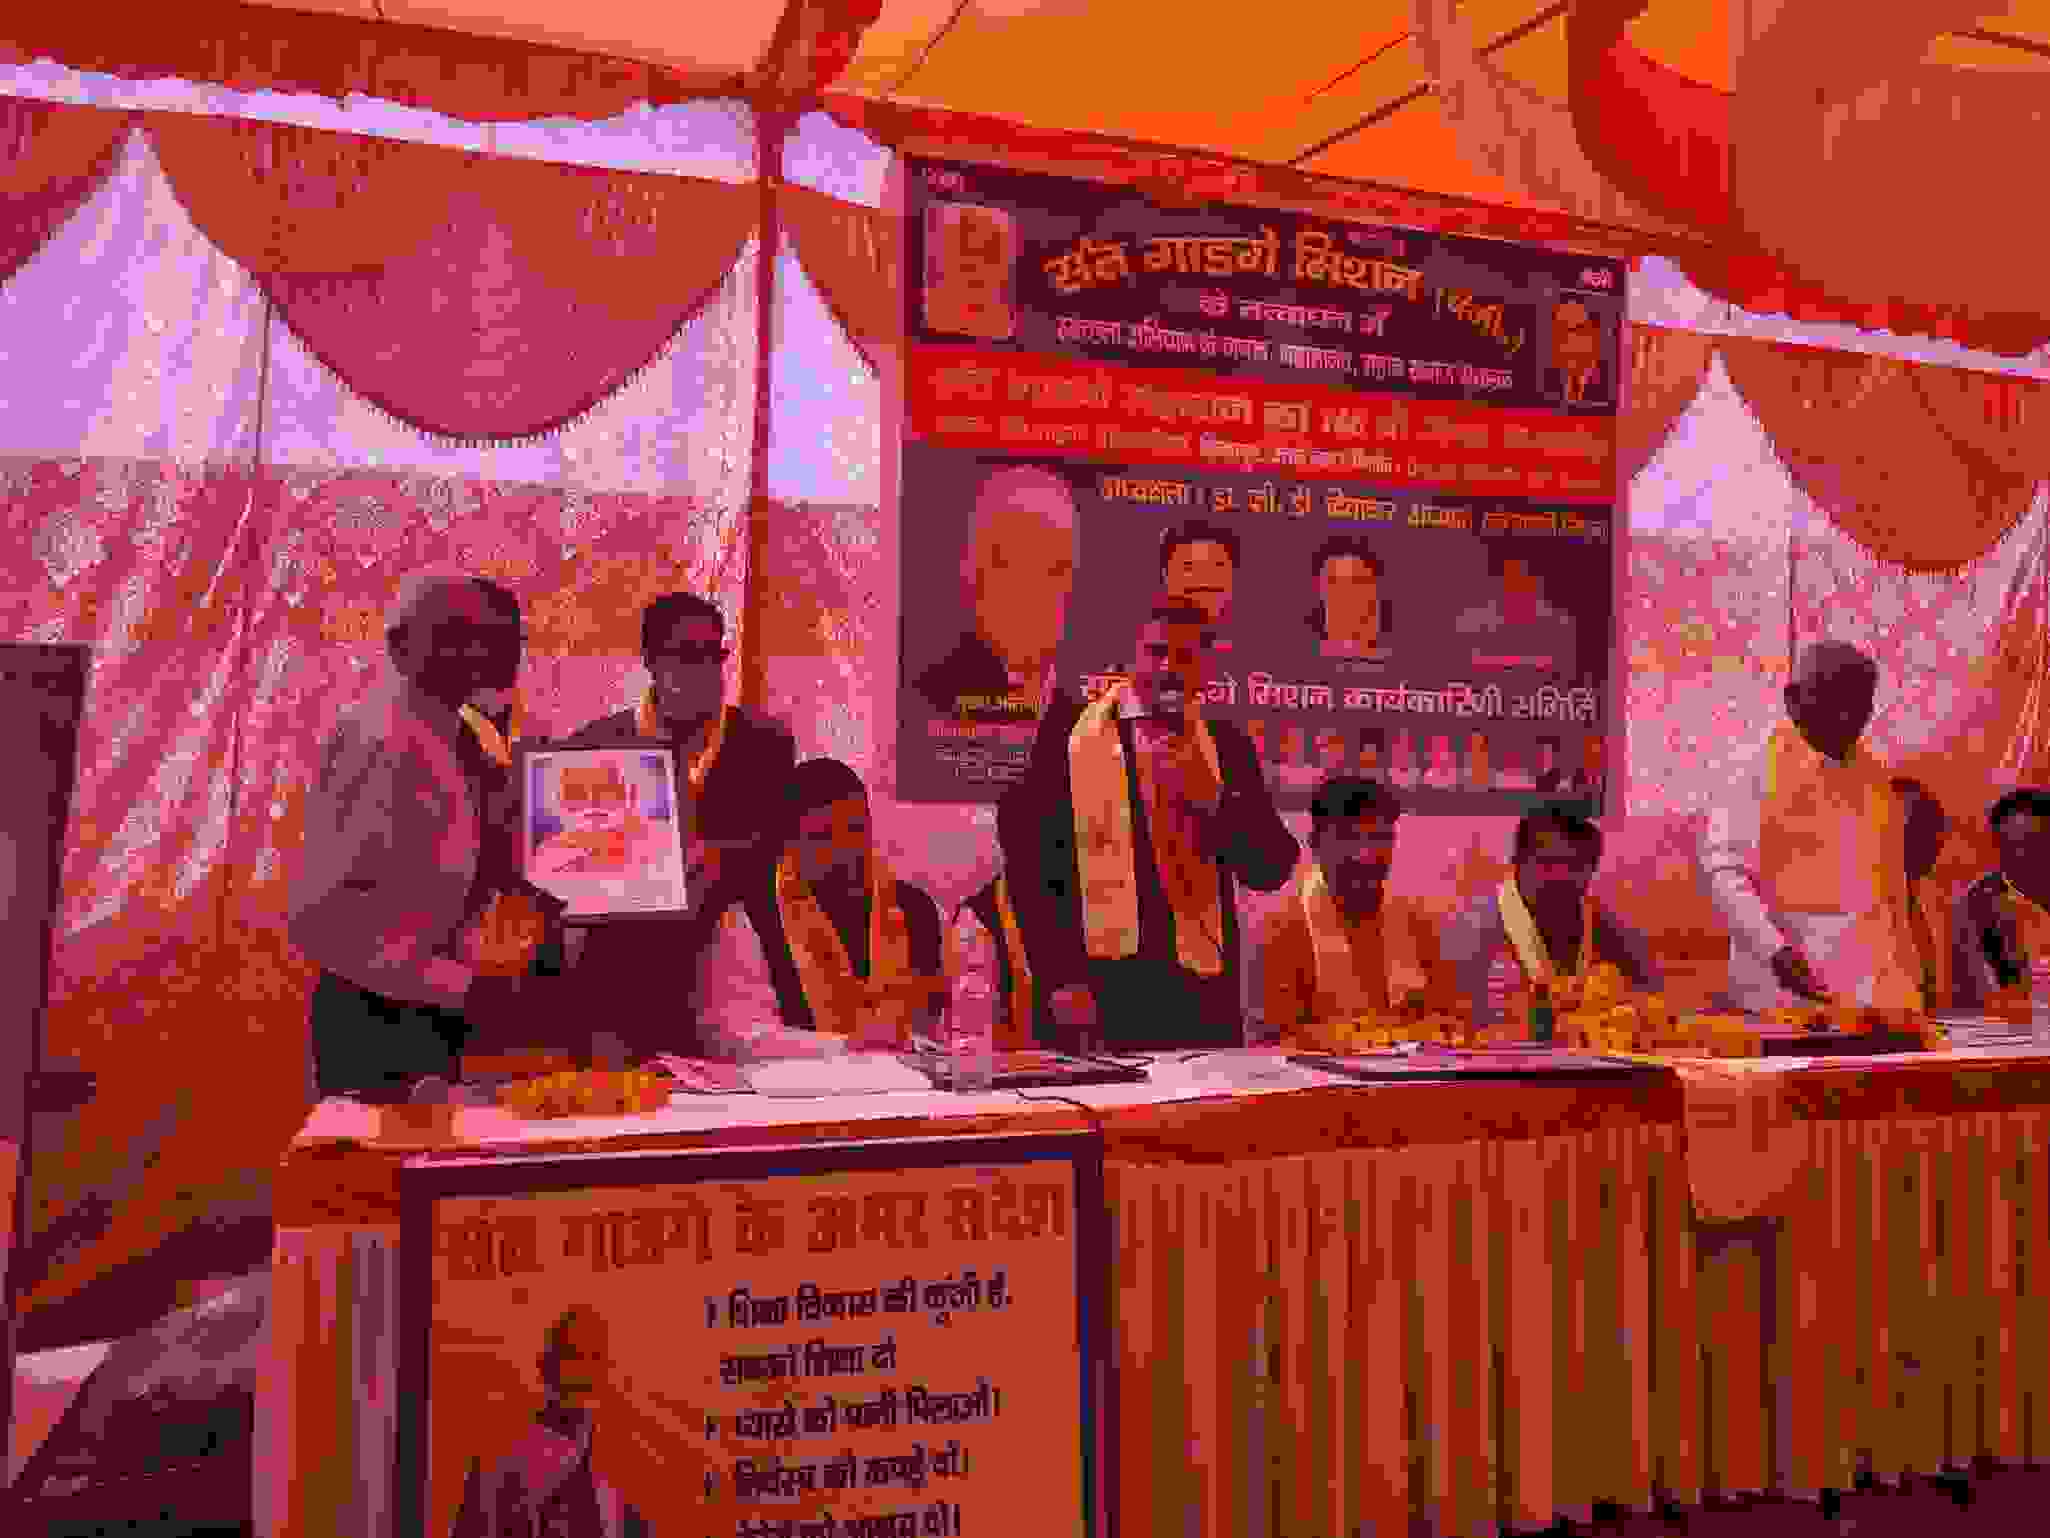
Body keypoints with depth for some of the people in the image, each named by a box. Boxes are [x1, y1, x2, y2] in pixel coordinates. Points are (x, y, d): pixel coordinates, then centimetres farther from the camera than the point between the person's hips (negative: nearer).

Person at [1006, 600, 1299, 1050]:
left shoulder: (1224, 746, 10)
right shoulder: (1068, 732, 5)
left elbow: (1271, 870, 4)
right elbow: (1035, 868, 1)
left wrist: (1205, 799, -10)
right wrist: (1060, 979, -7)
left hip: (1199, 992, 2)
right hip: (1096, 990, -1)